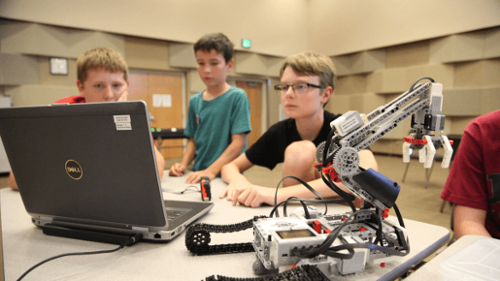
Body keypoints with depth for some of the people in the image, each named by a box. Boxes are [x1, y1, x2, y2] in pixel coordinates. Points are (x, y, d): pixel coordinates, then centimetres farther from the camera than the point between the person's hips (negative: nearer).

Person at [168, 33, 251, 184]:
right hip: (197, 175, 4)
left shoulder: (237, 97, -4)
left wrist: (211, 171, -17)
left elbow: (238, 142, -10)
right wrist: (183, 164, 1)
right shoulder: (195, 101, 12)